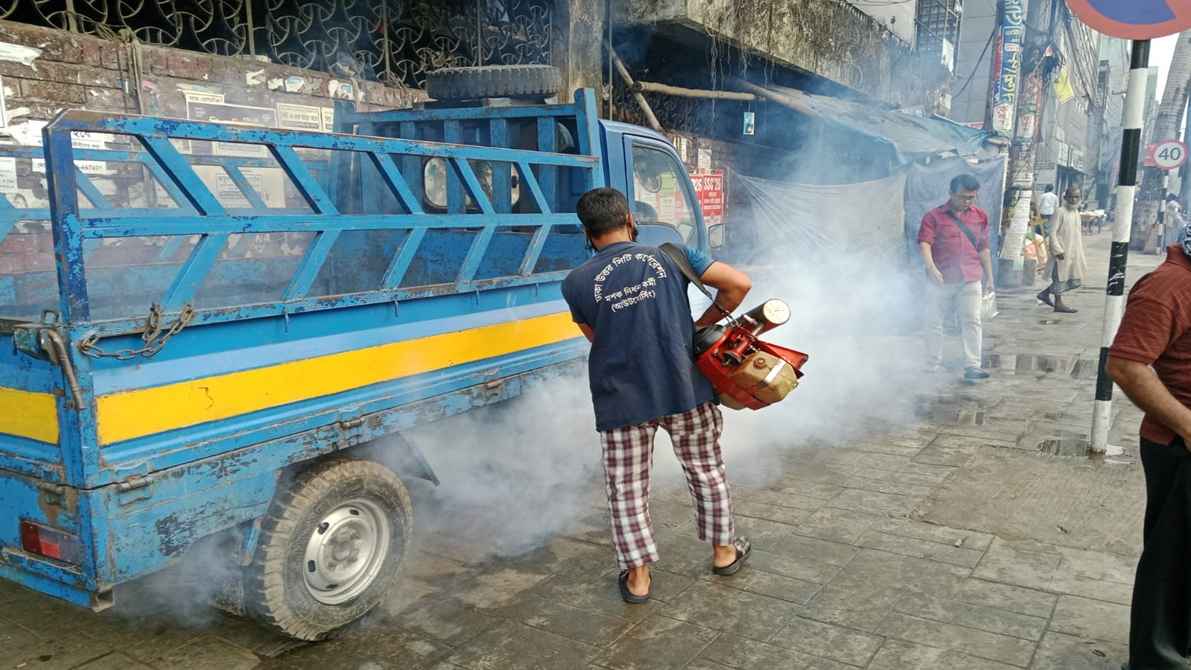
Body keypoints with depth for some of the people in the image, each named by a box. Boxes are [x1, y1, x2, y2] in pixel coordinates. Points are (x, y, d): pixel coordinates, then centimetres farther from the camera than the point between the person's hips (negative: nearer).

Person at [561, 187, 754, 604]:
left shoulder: (576, 283, -4)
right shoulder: (672, 256, -2)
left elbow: (596, 338, 4)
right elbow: (738, 284, -4)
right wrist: (705, 322, 9)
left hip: (622, 401, -1)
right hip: (685, 391, 2)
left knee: (627, 489, 14)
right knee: (707, 472, 22)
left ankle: (638, 576, 20)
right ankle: (723, 550, 37)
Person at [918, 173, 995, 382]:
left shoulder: (980, 216, 11)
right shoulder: (934, 216, -2)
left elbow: (983, 249, 17)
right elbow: (924, 244, -14)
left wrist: (989, 277, 16)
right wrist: (931, 268, -30)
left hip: (970, 279, 2)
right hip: (941, 278, -2)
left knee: (972, 321, -5)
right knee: (936, 322, 6)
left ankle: (972, 366, -3)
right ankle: (935, 366, 17)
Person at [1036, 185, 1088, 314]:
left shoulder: (1077, 213, 12)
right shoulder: (1060, 212, -13)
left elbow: (1078, 234, 20)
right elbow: (1052, 233, -16)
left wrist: (1080, 253, 18)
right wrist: (1058, 250, -20)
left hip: (1074, 252, 8)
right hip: (1062, 251, -8)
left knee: (1073, 278, 11)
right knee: (1060, 277, 1)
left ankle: (1045, 293, 20)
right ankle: (1058, 303, 11)